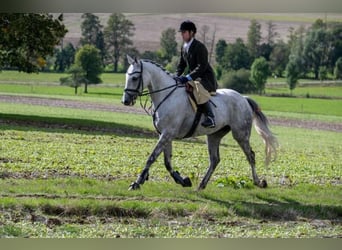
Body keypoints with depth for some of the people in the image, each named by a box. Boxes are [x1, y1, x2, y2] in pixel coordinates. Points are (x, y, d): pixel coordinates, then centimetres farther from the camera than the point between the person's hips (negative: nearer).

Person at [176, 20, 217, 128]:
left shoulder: (199, 47, -17)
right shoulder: (184, 47, 11)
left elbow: (202, 67, -24)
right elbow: (182, 64, 19)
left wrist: (188, 77, -31)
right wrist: (177, 76, 0)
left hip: (206, 78, -10)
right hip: (193, 78, 10)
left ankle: (210, 118, -36)